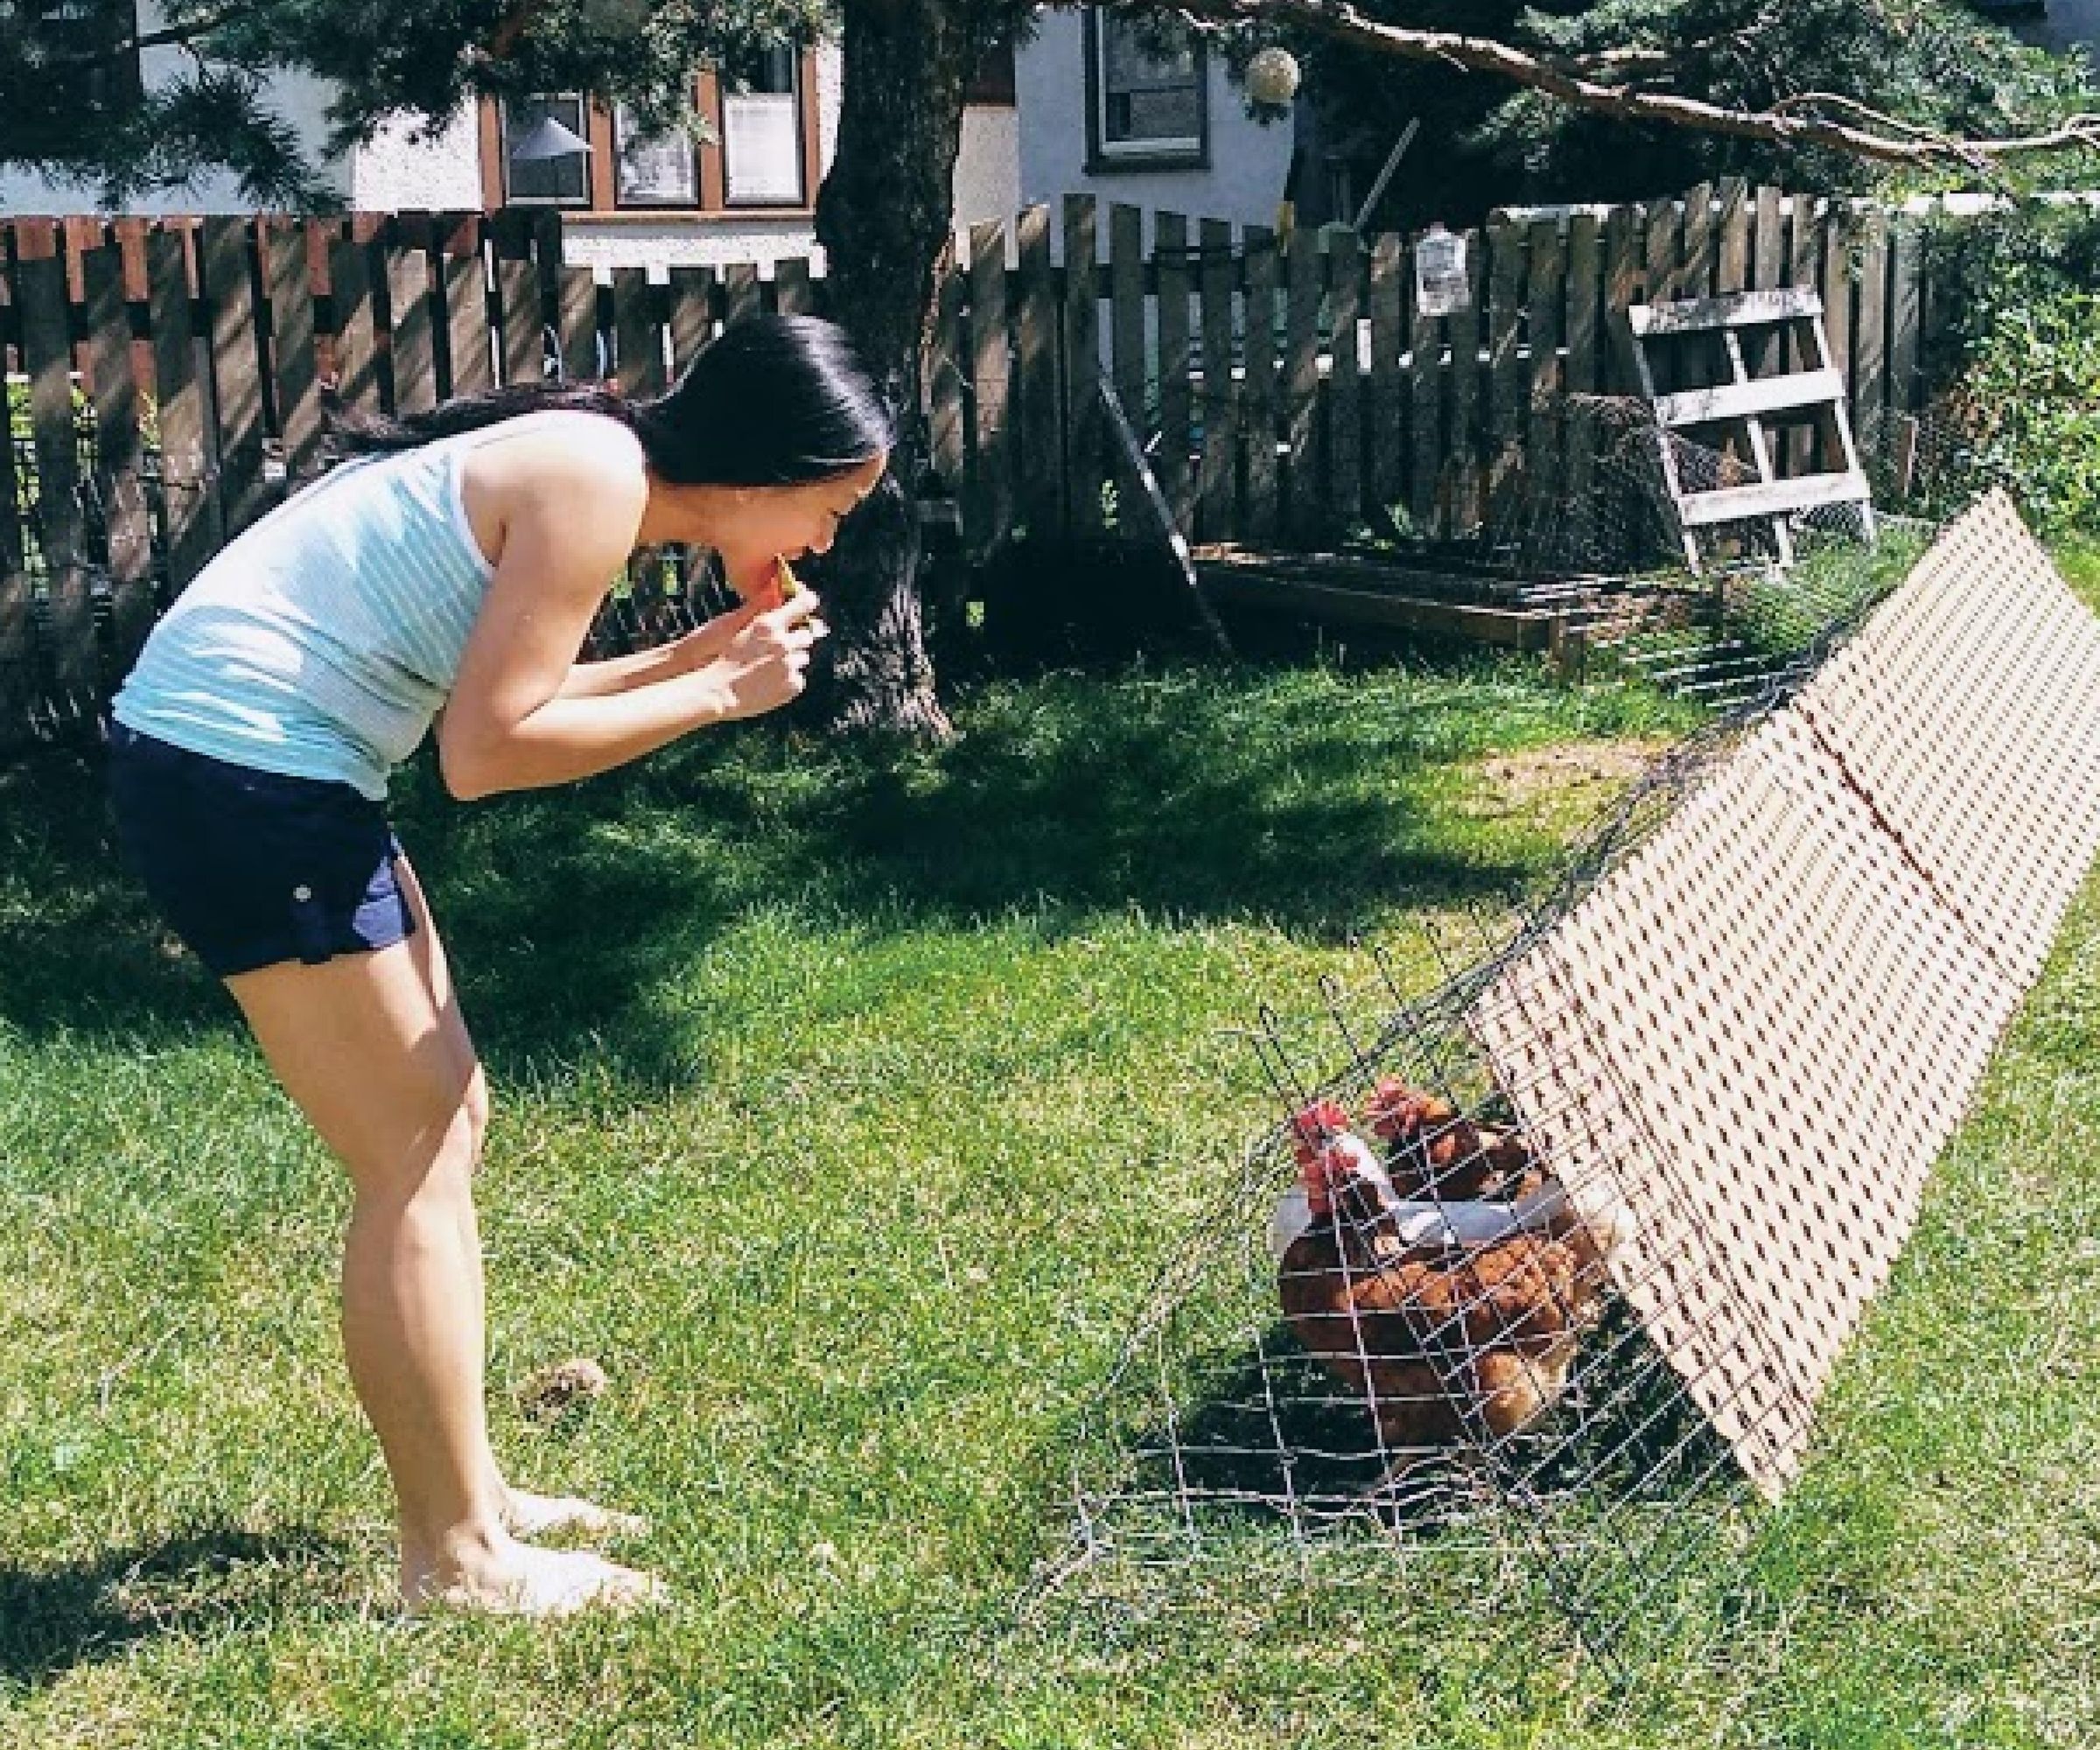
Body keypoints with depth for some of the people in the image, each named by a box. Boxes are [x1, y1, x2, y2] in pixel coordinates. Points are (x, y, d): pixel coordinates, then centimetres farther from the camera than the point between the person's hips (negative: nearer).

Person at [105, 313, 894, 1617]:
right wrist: (715, 695, -11)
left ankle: (467, 1493, 26)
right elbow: (486, 752, -19)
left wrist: (701, 654, 6)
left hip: (262, 761, 10)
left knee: (449, 1122, 15)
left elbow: (500, 694, 12)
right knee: (414, 1162, -3)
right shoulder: (596, 482, -17)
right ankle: (458, 1557, 8)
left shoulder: (589, 461, 12)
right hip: (239, 772, -10)